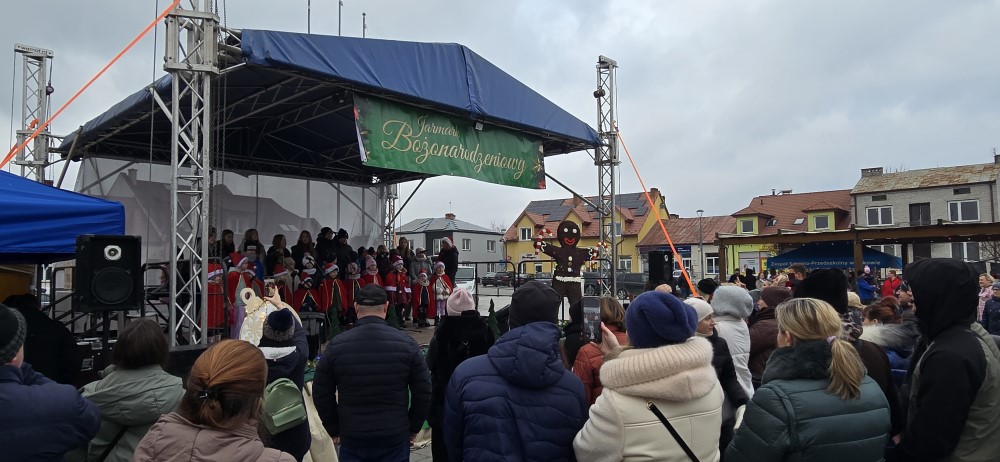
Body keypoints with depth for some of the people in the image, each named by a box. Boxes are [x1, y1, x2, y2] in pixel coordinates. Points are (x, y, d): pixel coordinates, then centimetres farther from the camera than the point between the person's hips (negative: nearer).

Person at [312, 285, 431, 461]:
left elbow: (321, 394, 0)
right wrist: (413, 428, 9)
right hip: (396, 437, 0)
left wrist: (334, 430, 12)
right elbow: (423, 392, -4)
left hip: (351, 438, 0)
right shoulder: (406, 343, -7)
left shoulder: (336, 346, -6)